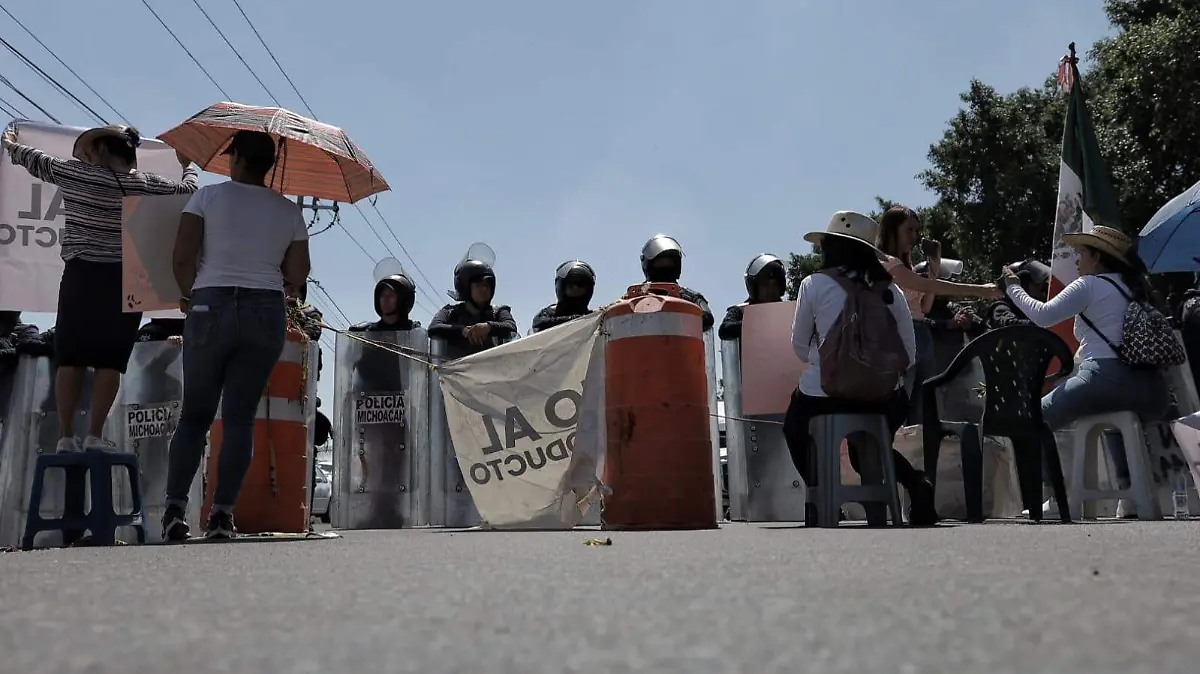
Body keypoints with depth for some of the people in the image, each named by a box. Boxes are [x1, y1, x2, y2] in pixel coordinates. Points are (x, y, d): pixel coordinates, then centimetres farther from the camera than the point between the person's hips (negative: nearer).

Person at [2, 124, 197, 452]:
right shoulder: (146, 185, 2)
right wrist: (188, 166, 38)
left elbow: (37, 161, 19)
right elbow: (187, 190, 16)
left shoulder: (74, 172, 2)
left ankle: (65, 436, 6)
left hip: (81, 276, 1)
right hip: (125, 282, -1)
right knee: (109, 361, 0)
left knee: (70, 358, 6)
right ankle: (94, 435, -2)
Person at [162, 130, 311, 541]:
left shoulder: (208, 196, 3)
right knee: (240, 416, 3)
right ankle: (223, 512, -3)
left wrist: (190, 294, 13)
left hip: (212, 307, -1)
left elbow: (182, 257, -4)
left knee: (195, 414, 10)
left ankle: (175, 507, 3)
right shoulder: (289, 211, 9)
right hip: (267, 312, 1)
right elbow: (298, 276, 5)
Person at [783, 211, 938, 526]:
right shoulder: (887, 288, 5)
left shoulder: (814, 284, -3)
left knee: (795, 430, 29)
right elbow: (909, 352, 6)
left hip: (824, 394, -3)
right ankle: (915, 483, 2)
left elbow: (799, 346, 5)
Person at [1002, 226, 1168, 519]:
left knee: (1038, 421, 9)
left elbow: (1043, 315, -5)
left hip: (1105, 379, -8)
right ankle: (1131, 495, 25)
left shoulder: (1089, 285, 0)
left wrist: (1014, 288, 10)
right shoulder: (1135, 287, 22)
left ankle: (1054, 499, 1)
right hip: (1151, 390, 8)